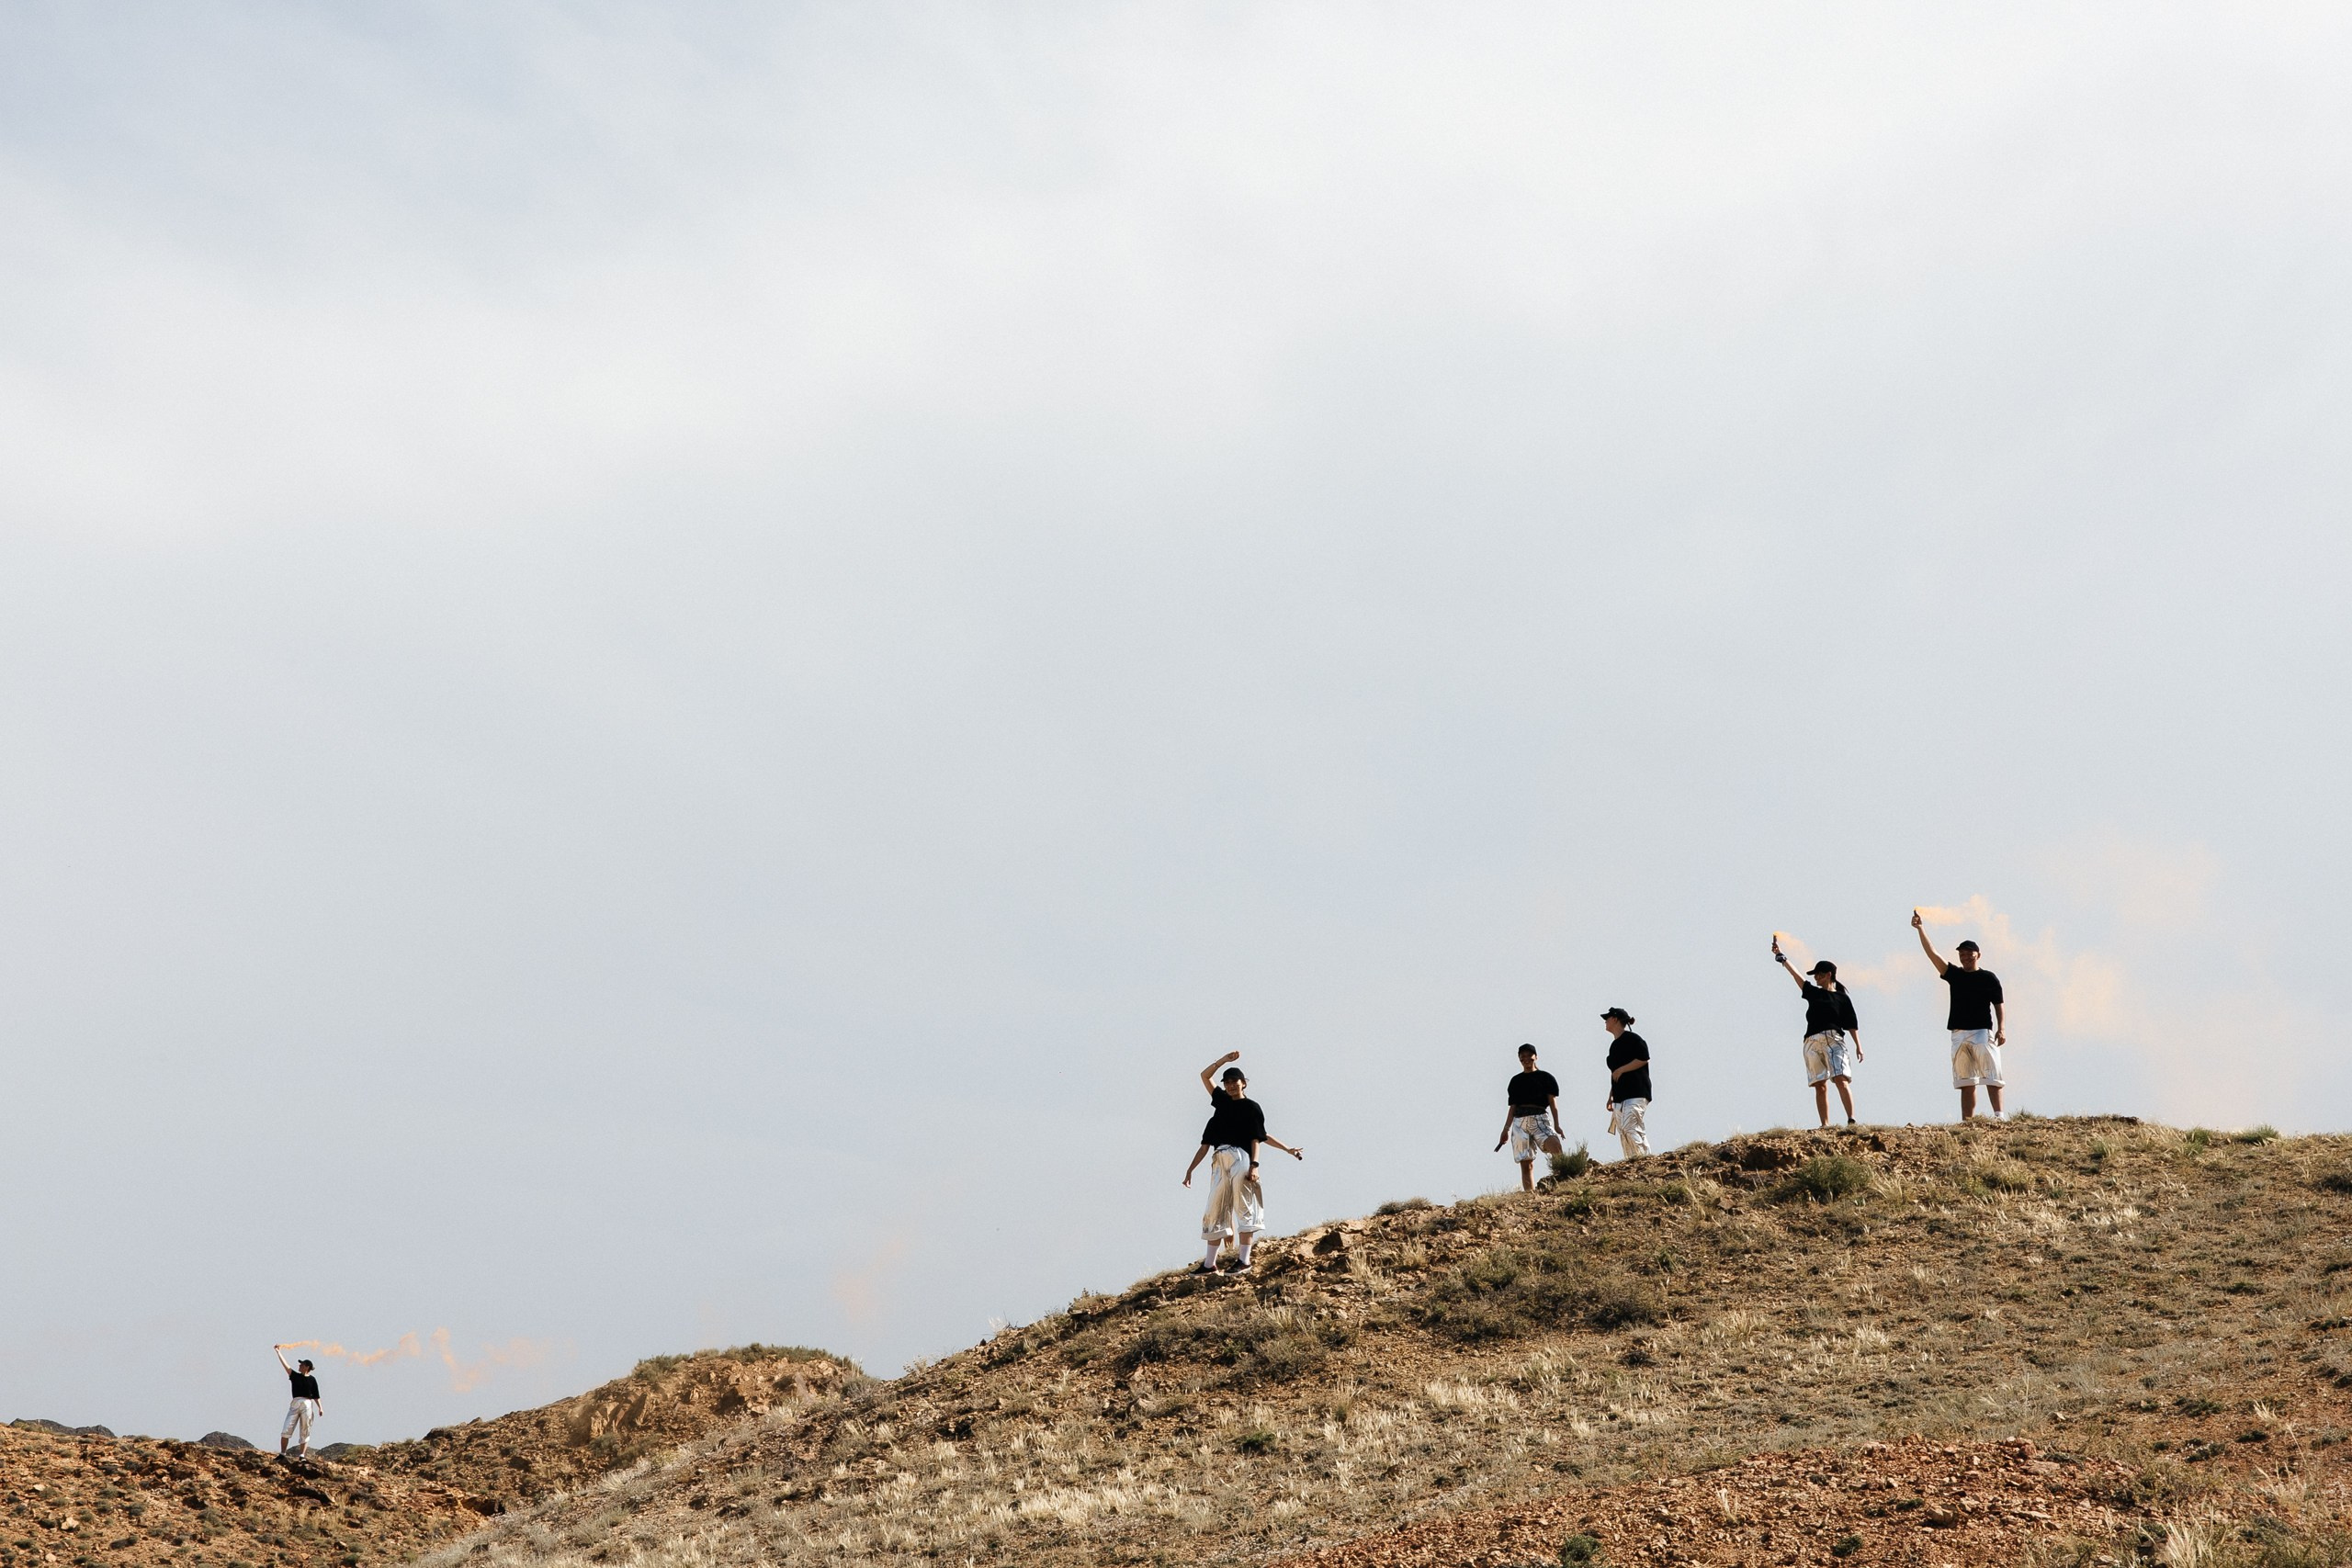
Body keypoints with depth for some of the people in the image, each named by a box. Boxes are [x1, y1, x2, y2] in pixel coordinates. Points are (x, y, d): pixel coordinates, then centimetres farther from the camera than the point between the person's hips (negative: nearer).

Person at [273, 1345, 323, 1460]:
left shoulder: (312, 1379, 5)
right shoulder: (295, 1376, 12)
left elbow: (316, 1395, 4)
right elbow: (285, 1365, 8)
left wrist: (320, 1407, -6)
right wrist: (278, 1352, 6)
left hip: (307, 1404, -2)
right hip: (295, 1404, 3)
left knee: (305, 1432, -1)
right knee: (286, 1430, -6)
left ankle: (302, 1456, -1)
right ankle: (282, 1454, -1)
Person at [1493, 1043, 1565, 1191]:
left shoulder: (1545, 1077, 11)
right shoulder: (1516, 1080, 21)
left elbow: (1553, 1102, 3)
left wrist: (1556, 1125, -9)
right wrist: (1506, 1129, 13)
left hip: (1540, 1118, -3)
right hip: (1519, 1121, 3)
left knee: (1554, 1146, -32)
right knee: (1526, 1164, -4)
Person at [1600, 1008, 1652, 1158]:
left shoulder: (1632, 1039, -5)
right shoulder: (1614, 1045, 21)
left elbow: (1643, 1059, -15)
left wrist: (1621, 1070, -13)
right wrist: (1611, 1096, 21)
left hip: (1636, 1093, -9)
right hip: (1620, 1097, 9)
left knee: (1630, 1128, -21)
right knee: (1623, 1133, 3)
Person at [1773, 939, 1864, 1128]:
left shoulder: (1842, 998, 8)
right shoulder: (1813, 993, 21)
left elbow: (1852, 1024, 4)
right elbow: (1796, 975, 19)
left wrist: (1858, 1046, -4)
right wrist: (1781, 956, 16)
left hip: (1833, 1039, -4)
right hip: (1812, 1042, 5)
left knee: (1841, 1080, -18)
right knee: (1820, 1086, -1)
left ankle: (1851, 1121, -24)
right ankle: (1825, 1125, -4)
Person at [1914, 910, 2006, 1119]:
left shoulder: (1989, 978, 5)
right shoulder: (1954, 974, 13)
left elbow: (1999, 1004, 3)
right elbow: (1933, 954, 7)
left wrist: (2001, 1028, -11)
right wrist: (1921, 929, 0)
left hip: (1983, 1032, -4)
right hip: (1959, 1034, 4)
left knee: (1991, 1077, -10)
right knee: (1966, 1082, 3)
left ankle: (1999, 1116, -15)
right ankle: (1967, 1123, 1)